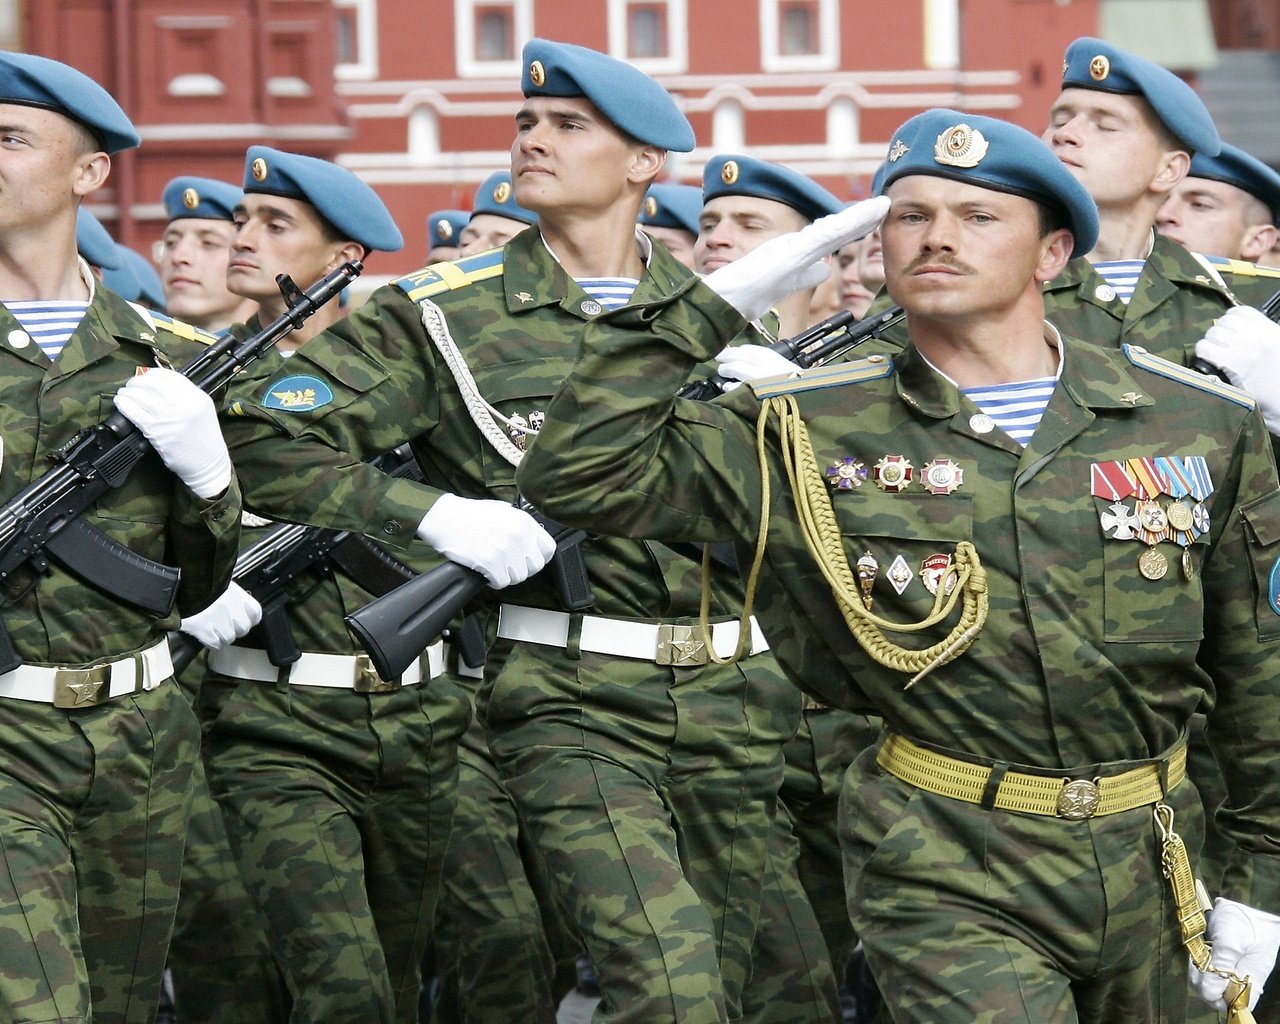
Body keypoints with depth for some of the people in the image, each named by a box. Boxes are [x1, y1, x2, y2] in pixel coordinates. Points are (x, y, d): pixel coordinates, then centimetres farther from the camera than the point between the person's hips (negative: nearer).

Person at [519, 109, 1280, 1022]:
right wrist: (714, 305, -11)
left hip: (1148, 866, 3)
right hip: (948, 878, -3)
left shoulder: (1206, 425, 1)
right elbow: (580, 475, -9)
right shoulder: (811, 432, -3)